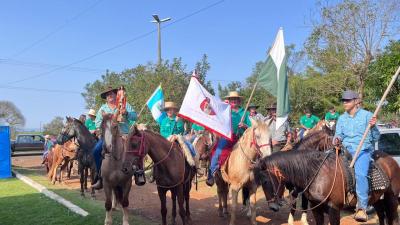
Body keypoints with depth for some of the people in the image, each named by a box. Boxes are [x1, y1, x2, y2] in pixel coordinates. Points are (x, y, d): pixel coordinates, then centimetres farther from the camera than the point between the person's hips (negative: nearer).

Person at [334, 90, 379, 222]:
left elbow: (376, 138, 2)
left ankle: (362, 208, -29)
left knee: (360, 174, -29)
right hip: (346, 149, 6)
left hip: (364, 150, -6)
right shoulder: (341, 118, 13)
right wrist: (337, 139, -8)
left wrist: (373, 127, -18)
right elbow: (339, 134, 15)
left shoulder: (367, 115, 2)